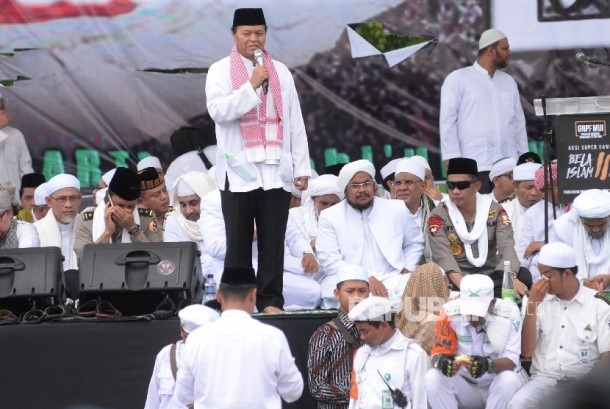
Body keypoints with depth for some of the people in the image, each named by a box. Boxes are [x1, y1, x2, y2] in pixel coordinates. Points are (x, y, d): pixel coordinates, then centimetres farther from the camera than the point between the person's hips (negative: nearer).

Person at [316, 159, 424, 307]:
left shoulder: (397, 209, 15)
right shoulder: (329, 217, 7)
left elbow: (415, 243, 28)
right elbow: (330, 261, -3)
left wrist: (406, 270, 7)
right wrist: (367, 279, -14)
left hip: (394, 280, 2)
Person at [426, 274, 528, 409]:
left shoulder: (509, 312, -19)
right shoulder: (450, 312, -14)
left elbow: (511, 360, -22)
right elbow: (439, 352, -12)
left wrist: (488, 365, -44)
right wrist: (441, 362, -38)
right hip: (465, 384, 2)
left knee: (509, 379, -35)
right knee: (433, 378, -25)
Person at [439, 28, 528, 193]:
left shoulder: (509, 82, 20)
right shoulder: (458, 79, 4)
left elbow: (519, 122, 20)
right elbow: (447, 121, 0)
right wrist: (452, 158, -9)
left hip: (508, 167, 4)